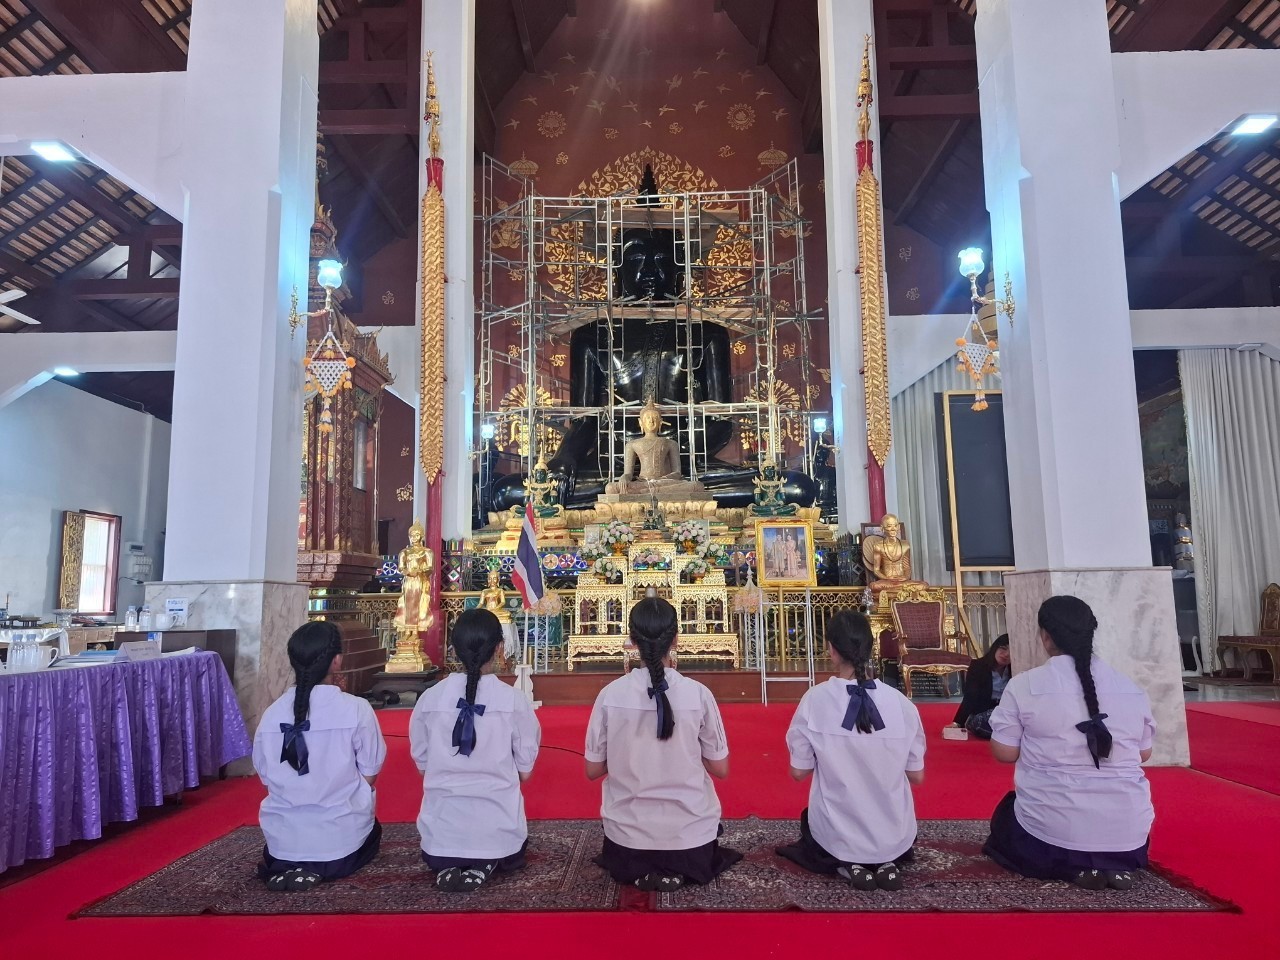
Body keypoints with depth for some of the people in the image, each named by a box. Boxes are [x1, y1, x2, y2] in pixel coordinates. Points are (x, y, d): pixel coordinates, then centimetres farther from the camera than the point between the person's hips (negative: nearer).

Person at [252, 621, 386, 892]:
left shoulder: (272, 714, -6)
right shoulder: (356, 709, -15)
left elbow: (266, 777, 4)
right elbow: (369, 775, -6)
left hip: (283, 841, 4)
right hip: (341, 840, -3)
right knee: (372, 829, 31)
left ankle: (285, 866, 6)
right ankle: (320, 869, 4)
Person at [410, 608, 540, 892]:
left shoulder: (429, 699, -7)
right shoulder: (514, 700, -12)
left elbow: (422, 764, 3)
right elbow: (525, 770, -3)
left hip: (441, 831, 2)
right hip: (497, 831, -1)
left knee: (437, 854, 35)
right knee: (511, 852, 32)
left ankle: (446, 866, 5)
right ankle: (484, 866, 3)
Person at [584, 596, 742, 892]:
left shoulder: (610, 695, -12)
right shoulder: (698, 694, -14)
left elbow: (593, 770, -2)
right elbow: (721, 769, -4)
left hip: (628, 835, 1)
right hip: (690, 834, 0)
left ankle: (639, 872, 10)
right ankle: (677, 872, 9)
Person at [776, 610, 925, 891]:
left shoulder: (815, 699, -16)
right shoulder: (901, 703, -11)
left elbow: (799, 771, -7)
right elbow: (917, 776, -2)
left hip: (836, 837, -2)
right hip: (895, 835, 2)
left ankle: (847, 865, 6)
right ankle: (887, 863, 7)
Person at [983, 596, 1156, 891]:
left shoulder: (1024, 685, -10)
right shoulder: (1131, 688, 1)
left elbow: (1005, 753, -6)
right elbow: (1144, 753, 12)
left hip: (1051, 831, -4)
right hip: (1128, 832, 4)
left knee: (1005, 819, 28)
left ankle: (1074, 866, 1)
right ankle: (1118, 864, 6)